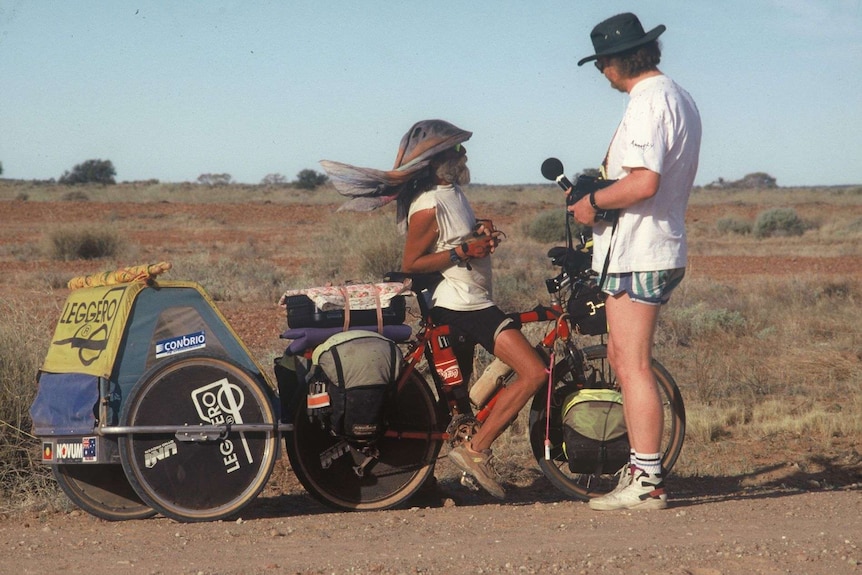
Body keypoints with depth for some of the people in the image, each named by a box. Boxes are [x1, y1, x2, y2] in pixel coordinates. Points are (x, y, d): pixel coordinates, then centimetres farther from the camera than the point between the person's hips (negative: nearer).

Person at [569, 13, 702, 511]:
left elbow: (643, 183, -26)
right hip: (664, 249, 11)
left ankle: (647, 482, -5)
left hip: (637, 254, -11)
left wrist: (593, 201, -12)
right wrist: (606, 184, 20)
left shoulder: (648, 102, -16)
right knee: (623, 358, 17)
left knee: (633, 366, -7)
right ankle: (643, 465, 21)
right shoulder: (679, 97, 17)